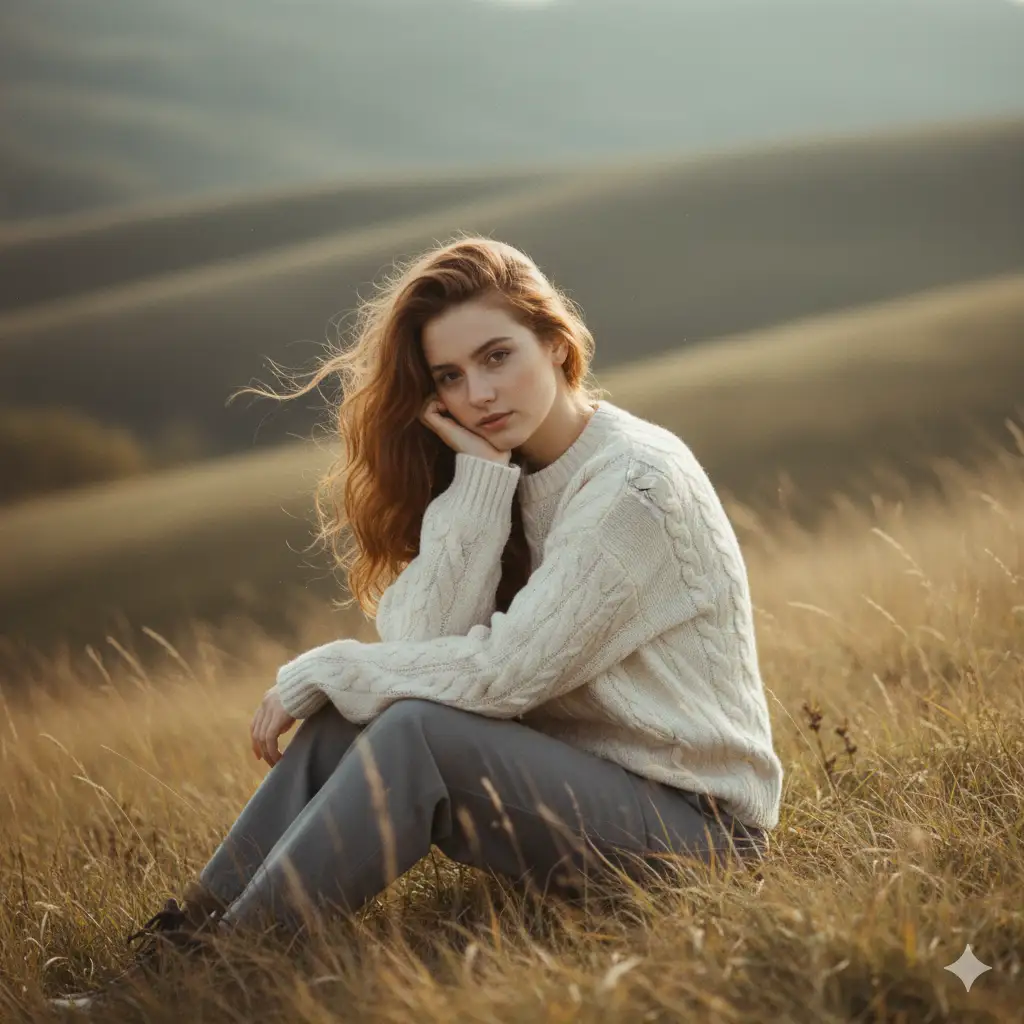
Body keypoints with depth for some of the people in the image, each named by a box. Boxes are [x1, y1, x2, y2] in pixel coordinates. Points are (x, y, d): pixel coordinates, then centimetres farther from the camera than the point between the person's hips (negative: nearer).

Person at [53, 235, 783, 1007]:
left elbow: (503, 674, -21)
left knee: (417, 730, -26)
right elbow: (420, 641, -9)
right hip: (572, 777, 8)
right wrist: (477, 479, -17)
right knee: (341, 723, -9)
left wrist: (321, 671, -11)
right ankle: (182, 942, -9)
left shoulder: (633, 480, -17)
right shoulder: (505, 472, 6)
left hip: (695, 818, -7)